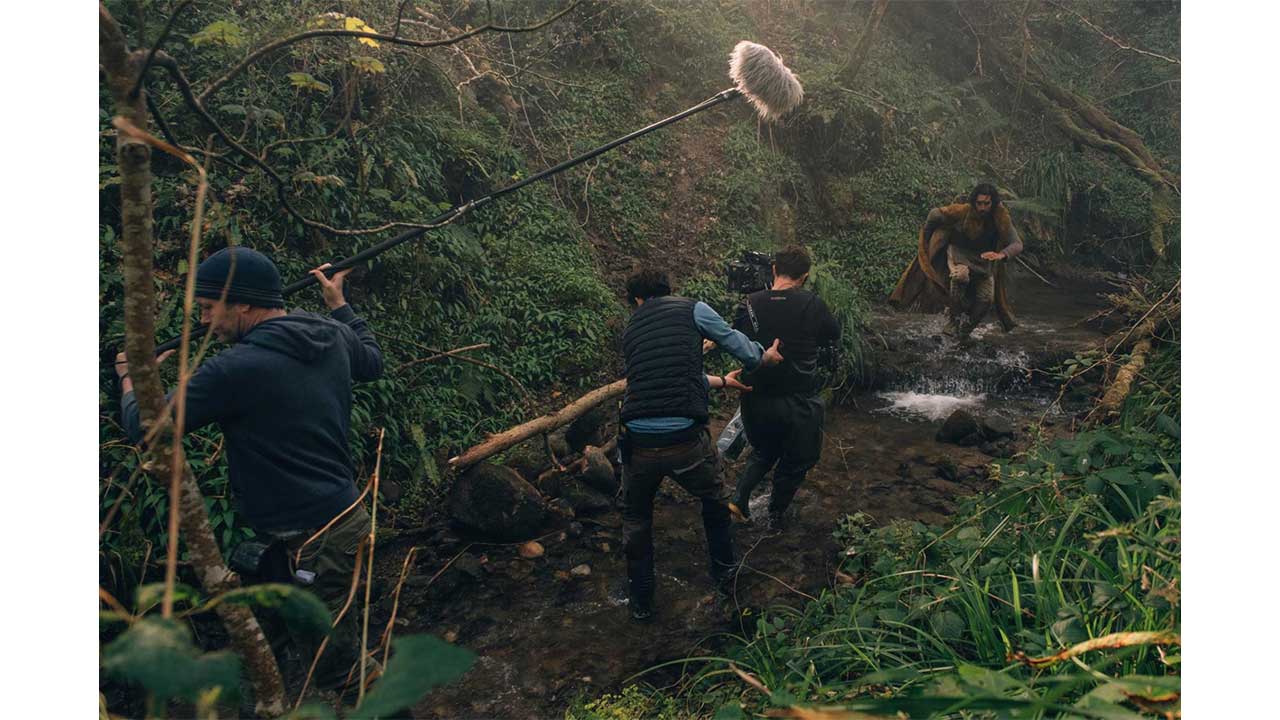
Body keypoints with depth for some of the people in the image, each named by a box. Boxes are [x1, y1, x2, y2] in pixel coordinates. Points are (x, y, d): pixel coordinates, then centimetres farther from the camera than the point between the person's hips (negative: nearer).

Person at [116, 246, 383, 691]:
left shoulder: (237, 369, -22)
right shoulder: (332, 336, 0)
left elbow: (143, 427, -13)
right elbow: (372, 361, 23)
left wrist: (131, 377, 8)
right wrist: (338, 303, 32)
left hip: (315, 541, -9)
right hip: (347, 517, 9)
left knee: (335, 670, 5)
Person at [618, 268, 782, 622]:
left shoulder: (629, 332, 17)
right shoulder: (692, 309, 4)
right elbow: (738, 345, 10)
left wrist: (722, 381, 43)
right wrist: (766, 356, 34)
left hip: (638, 444, 2)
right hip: (687, 442, -2)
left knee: (635, 517, 30)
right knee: (714, 500, 31)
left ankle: (641, 600, 38)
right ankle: (724, 570, 49)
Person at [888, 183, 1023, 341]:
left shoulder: (1001, 219, -21)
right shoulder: (963, 211, -25)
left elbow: (1017, 244, -26)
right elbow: (935, 213, -9)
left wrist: (1001, 254, -48)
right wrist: (925, 237, 7)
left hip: (983, 259, 3)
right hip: (958, 252, -2)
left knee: (986, 298, -13)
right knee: (961, 275, -37)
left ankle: (964, 331, 9)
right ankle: (953, 315, -15)